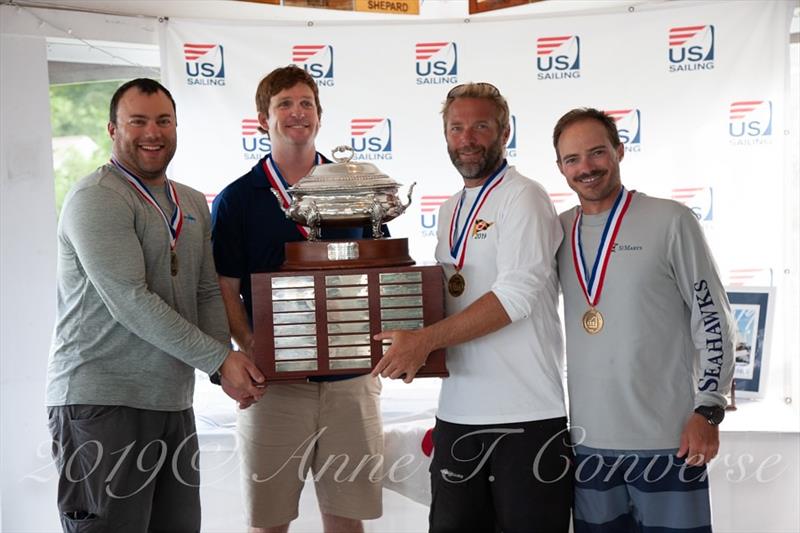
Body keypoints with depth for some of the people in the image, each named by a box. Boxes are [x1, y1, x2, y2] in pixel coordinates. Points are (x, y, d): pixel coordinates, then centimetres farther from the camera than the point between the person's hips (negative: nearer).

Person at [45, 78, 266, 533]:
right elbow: (130, 302, -18)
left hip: (174, 402, 8)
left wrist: (227, 357, -6)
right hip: (101, 403, -7)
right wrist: (218, 359, -15)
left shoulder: (194, 205, 15)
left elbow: (209, 292, 12)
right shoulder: (97, 199, -11)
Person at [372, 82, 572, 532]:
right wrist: (413, 346, 3)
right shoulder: (451, 210, 16)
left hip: (527, 414, -7)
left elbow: (516, 296, -20)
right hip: (458, 412, 7)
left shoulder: (522, 198, -8)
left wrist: (426, 340, -21)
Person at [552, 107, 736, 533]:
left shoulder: (670, 221, -5)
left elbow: (713, 319, -4)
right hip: (588, 440, 4)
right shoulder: (559, 231, 7)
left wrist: (708, 410, -10)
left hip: (667, 438, -4)